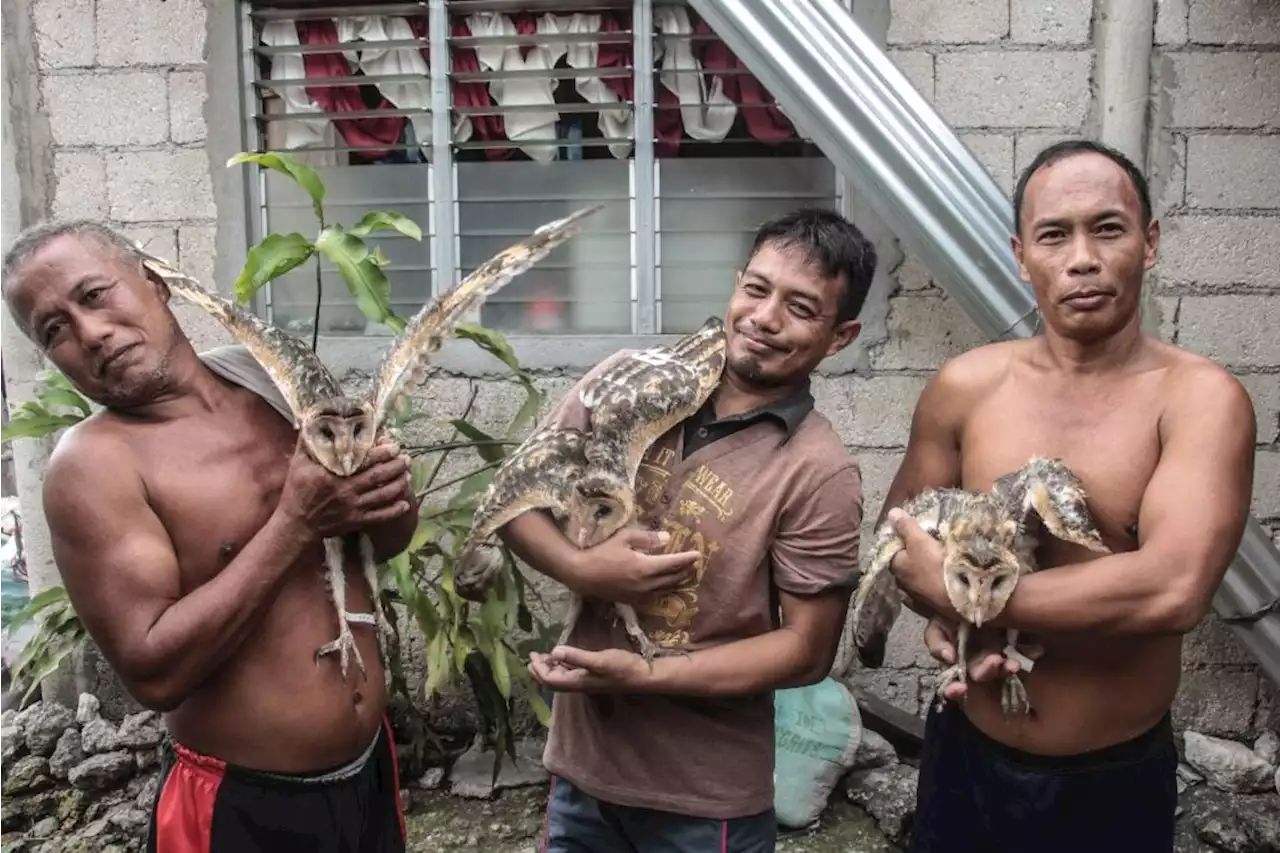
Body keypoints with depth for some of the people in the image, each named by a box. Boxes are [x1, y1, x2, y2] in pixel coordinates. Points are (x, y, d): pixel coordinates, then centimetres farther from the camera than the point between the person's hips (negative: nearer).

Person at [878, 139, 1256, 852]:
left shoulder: (1202, 398, -15)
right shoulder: (966, 386, -7)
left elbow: (1173, 590, -28)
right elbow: (902, 523, 5)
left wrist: (954, 590, -23)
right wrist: (945, 618, -15)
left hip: (1116, 783, -2)